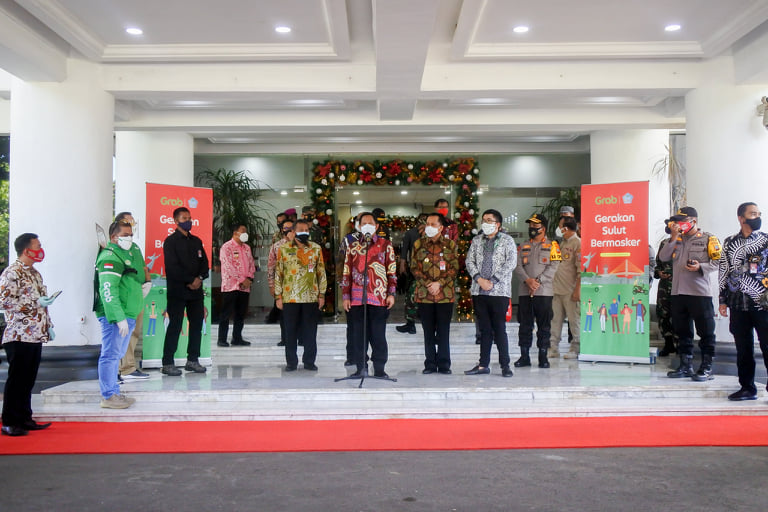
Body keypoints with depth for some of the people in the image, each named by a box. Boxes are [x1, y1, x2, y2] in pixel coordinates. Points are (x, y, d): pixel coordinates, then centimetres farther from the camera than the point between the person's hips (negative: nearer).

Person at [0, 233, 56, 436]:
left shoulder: (35, 273, 18)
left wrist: (48, 326, 19)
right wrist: (36, 303, -19)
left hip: (36, 335, 8)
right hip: (19, 336, -8)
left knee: (29, 380, 12)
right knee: (16, 380, -3)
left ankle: (25, 418, 20)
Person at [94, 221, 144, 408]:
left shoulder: (126, 254, 18)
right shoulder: (110, 257, -13)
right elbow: (108, 290, -21)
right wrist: (118, 317, -25)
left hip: (126, 316, 10)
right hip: (114, 316, -10)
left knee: (116, 355, 15)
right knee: (111, 354, -4)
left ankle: (114, 393, 23)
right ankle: (109, 396, 1)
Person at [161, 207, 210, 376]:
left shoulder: (196, 241, 17)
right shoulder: (171, 241, -2)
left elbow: (204, 262, 12)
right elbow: (172, 267, -11)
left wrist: (200, 278, -7)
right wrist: (189, 281, -13)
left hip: (196, 290, 6)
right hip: (177, 291, -6)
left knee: (197, 324, 6)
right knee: (175, 326, -5)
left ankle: (192, 360, 15)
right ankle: (167, 363, 0)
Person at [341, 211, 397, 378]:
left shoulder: (385, 245, 8)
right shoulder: (352, 247, 14)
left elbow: (392, 271, 5)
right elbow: (346, 273, 12)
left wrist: (391, 294, -2)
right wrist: (345, 296, 6)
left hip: (379, 298, -2)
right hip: (356, 298, 2)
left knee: (378, 335, 0)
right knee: (358, 335, 5)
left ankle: (379, 369, 9)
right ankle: (361, 367, 14)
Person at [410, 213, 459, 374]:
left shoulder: (450, 245, 5)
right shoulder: (418, 244, 8)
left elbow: (454, 268, 0)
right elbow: (414, 267, 4)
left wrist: (439, 284, -11)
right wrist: (427, 284, -9)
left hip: (445, 294, -1)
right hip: (424, 294, 1)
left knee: (443, 331, 3)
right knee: (428, 331, 7)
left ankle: (444, 364, 12)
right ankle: (430, 364, 15)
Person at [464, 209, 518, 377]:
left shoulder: (507, 240, 3)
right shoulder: (477, 240, 15)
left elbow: (511, 262, -7)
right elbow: (469, 261, 9)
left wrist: (492, 281, -13)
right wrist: (479, 279, -7)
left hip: (499, 291, -4)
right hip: (479, 291, 4)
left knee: (500, 329, -4)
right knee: (484, 330, 8)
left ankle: (505, 365, 4)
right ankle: (483, 365, 13)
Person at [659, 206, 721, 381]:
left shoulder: (708, 239, 1)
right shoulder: (677, 240, 15)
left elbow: (718, 262, -3)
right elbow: (663, 257, 3)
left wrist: (701, 266, -19)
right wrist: (674, 238, -3)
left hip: (700, 293, -5)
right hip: (678, 292, 6)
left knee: (705, 331, -1)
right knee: (682, 331, 11)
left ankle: (707, 368, 6)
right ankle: (685, 366, 21)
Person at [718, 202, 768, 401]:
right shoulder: (729, 243, 10)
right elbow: (723, 272, 13)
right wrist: (722, 300, 11)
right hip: (738, 303, 3)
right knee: (743, 349, 9)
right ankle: (747, 388, 19)